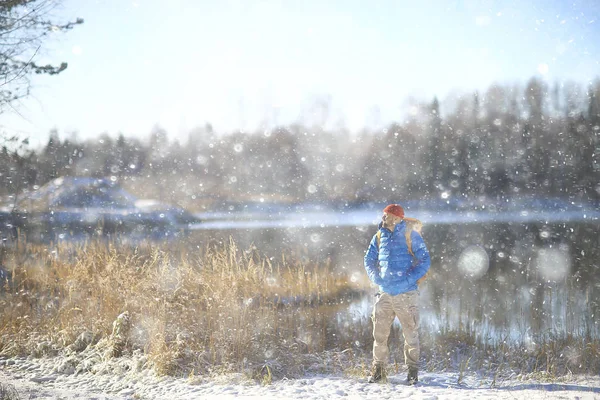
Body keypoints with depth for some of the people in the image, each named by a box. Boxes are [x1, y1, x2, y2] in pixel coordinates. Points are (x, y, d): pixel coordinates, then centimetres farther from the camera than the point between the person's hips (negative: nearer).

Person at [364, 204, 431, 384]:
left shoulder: (410, 235, -5)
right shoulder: (379, 237, 8)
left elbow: (425, 260, -6)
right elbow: (369, 260, 18)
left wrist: (409, 279, -15)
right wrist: (376, 278, 1)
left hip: (406, 293, -4)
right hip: (385, 293, 4)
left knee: (410, 333, 1)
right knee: (379, 333, 4)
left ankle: (413, 371, 12)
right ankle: (378, 370, 15)